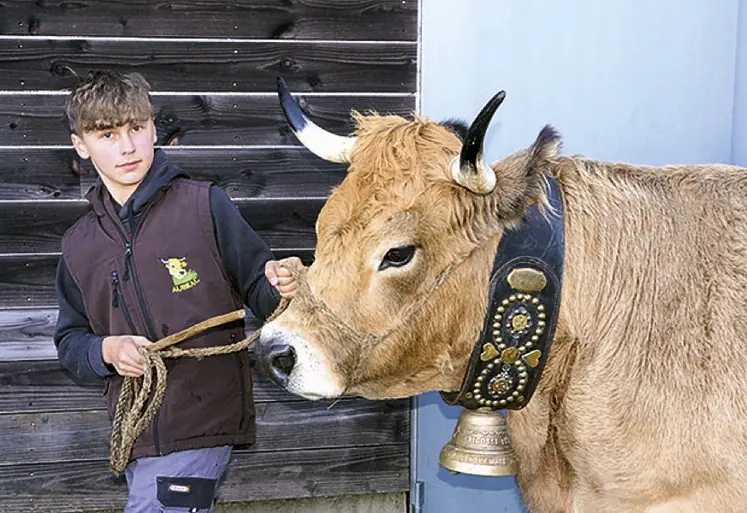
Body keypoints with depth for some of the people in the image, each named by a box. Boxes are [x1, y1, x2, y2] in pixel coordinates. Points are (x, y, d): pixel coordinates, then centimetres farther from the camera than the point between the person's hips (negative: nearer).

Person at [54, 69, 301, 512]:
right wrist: (106, 350, -6)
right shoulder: (80, 244, 11)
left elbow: (258, 288, -2)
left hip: (204, 421, -5)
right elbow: (70, 340, 15)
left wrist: (279, 286, -24)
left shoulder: (205, 205, -3)